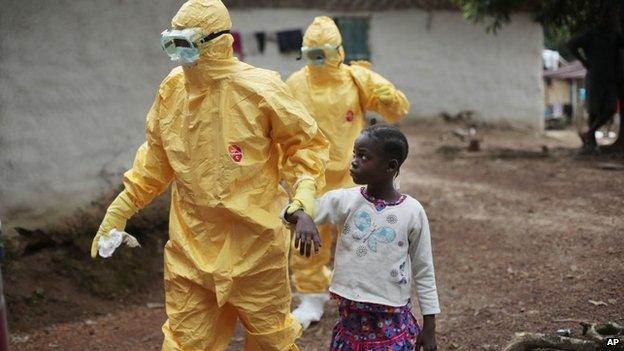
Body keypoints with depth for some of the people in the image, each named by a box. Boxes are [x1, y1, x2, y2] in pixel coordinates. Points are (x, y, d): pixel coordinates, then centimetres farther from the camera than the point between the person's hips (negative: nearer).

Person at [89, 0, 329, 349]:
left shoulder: (260, 89, -14)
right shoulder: (172, 89, 0)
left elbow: (306, 142, -4)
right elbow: (156, 155, 13)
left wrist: (305, 188, -20)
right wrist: (122, 207, 12)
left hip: (253, 242, -3)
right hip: (191, 245, 4)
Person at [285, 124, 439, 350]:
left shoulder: (412, 211, -6)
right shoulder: (344, 201, -4)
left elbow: (423, 271, 1)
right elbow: (293, 211, -10)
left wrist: (429, 325, 3)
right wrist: (301, 217, -34)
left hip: (392, 322, -2)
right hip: (350, 318, 2)